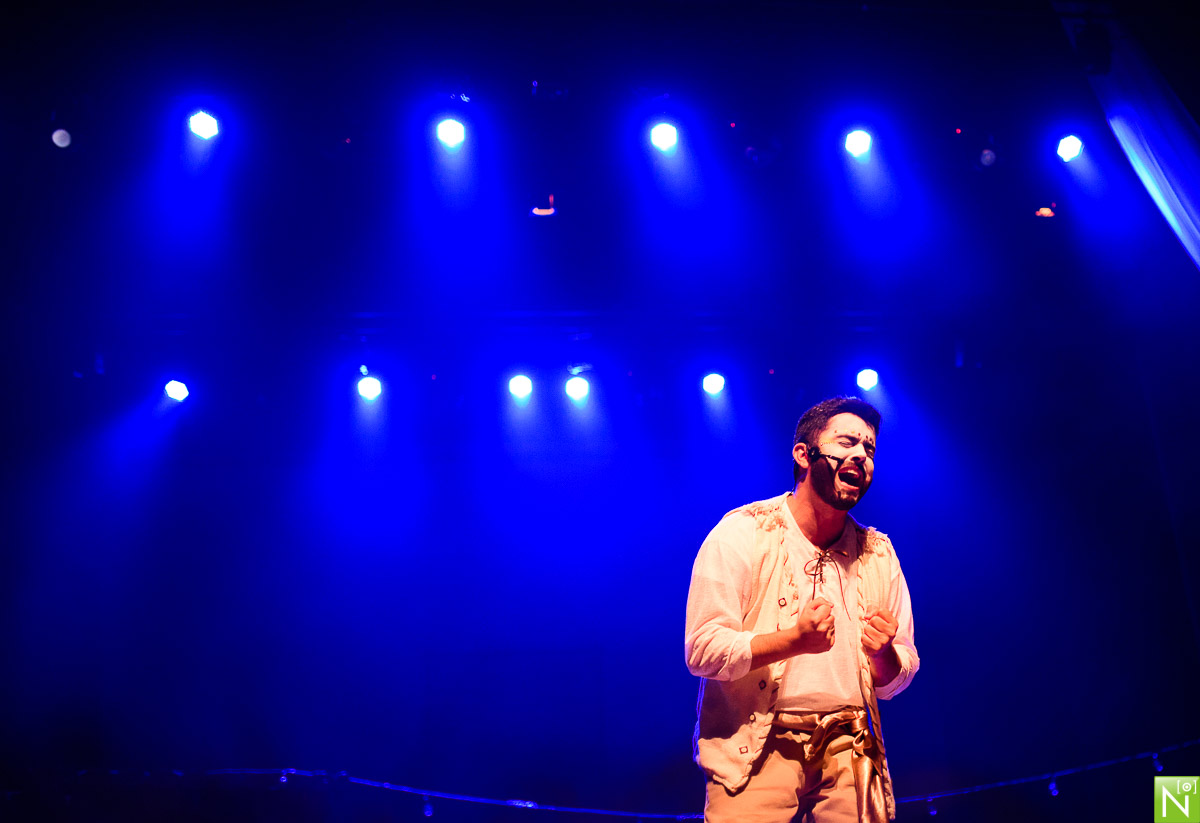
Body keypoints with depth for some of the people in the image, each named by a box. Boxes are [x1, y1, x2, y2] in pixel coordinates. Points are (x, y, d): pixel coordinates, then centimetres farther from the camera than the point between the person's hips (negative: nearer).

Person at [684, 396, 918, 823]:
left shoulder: (878, 555, 9)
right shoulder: (743, 533, -6)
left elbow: (893, 682, 13)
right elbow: (702, 651, -13)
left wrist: (884, 653, -11)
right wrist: (794, 640, -25)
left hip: (848, 752, 4)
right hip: (757, 752, -4)